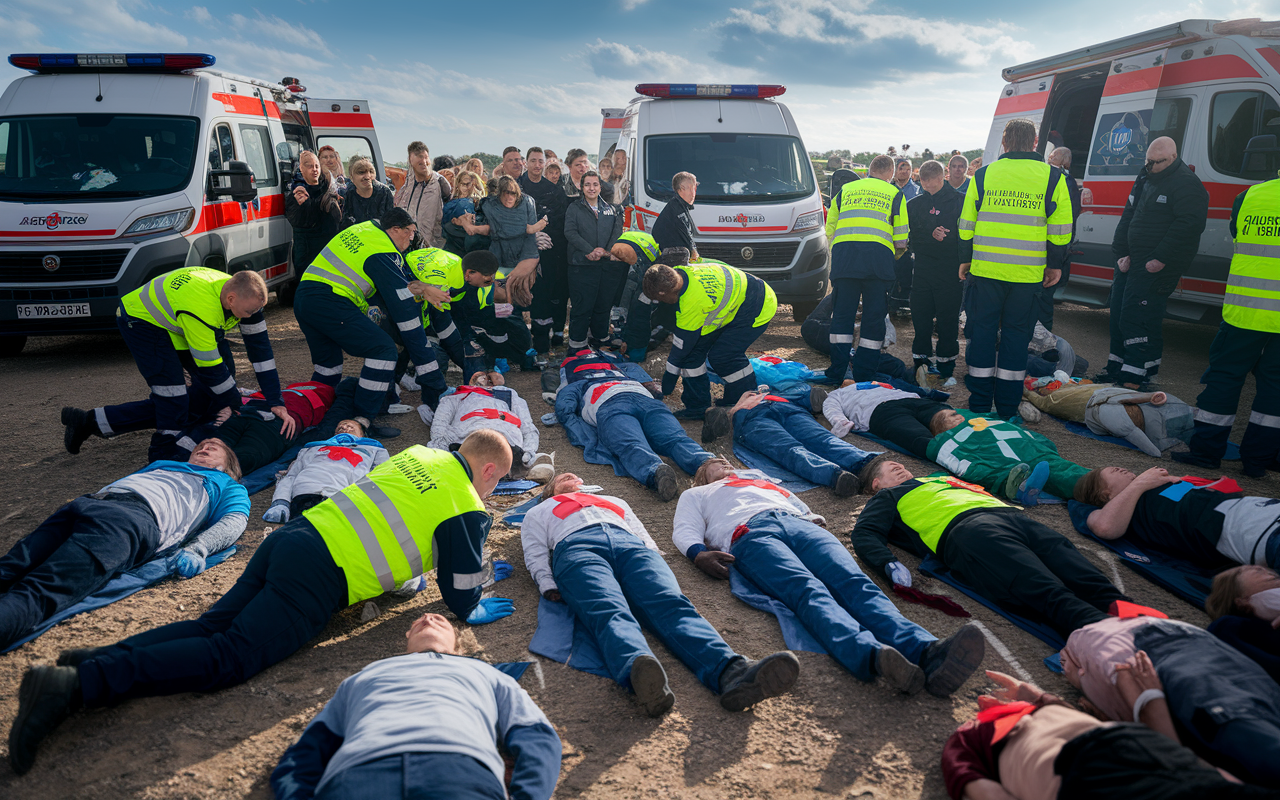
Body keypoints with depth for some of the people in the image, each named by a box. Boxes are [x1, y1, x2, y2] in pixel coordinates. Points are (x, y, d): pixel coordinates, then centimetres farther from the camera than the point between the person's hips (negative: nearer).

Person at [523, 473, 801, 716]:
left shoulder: (613, 501, 45)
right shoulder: (538, 513, 40)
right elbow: (535, 554, 20)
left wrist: (657, 573, 6)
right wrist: (548, 586, -4)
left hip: (629, 544, 2)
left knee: (672, 605, -31)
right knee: (610, 613, -38)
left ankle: (731, 672, -60)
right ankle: (638, 672, -70)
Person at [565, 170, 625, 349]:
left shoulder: (612, 209, 15)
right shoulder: (574, 208, 7)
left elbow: (618, 232, 4)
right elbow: (570, 232, -6)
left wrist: (607, 251, -14)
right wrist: (589, 251, -18)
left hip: (609, 265, 3)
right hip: (582, 265, -3)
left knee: (604, 304, 10)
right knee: (582, 306, -4)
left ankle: (600, 337, 27)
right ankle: (577, 344, 7)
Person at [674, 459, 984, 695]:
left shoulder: (763, 479, 47)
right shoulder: (695, 495, 38)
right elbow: (684, 531, 18)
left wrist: (816, 520, 11)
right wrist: (699, 553, -7)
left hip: (799, 524, 4)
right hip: (750, 534, -3)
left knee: (855, 582, -29)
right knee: (808, 591, -36)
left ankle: (927, 651, -56)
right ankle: (872, 654, -66)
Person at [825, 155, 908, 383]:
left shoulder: (845, 190, 22)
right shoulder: (894, 194, 16)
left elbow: (829, 230, 21)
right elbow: (901, 240, 13)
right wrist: (894, 256, 32)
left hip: (843, 252, 2)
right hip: (878, 253, -2)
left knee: (842, 314, 7)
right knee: (874, 317, 6)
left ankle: (837, 374, 5)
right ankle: (863, 377, 6)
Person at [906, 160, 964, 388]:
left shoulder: (959, 201, 4)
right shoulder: (913, 204, 12)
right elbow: (910, 237, 3)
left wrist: (964, 264, -12)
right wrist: (930, 235, -16)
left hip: (950, 270, -2)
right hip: (922, 269, 3)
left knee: (948, 320, 0)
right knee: (921, 318, 3)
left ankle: (947, 369, 10)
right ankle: (921, 364, 15)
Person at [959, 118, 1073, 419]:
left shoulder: (983, 175, 3)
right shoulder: (1052, 177, 2)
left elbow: (967, 223, 5)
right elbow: (1060, 229, 2)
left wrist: (965, 259, 15)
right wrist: (1055, 265, 12)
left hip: (986, 268, 0)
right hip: (1028, 272, 0)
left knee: (983, 330, 7)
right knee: (1016, 333, 7)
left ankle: (979, 405, 10)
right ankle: (1007, 410, 11)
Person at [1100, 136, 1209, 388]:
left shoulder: (1187, 184, -10)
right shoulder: (1145, 178, 16)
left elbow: (1189, 225, -19)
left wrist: (1161, 259, -21)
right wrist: (1122, 254, 6)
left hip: (1156, 267, -9)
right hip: (1130, 262, 9)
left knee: (1138, 320, -13)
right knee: (1119, 316, 11)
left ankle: (1137, 377, -9)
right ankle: (1116, 369, 21)